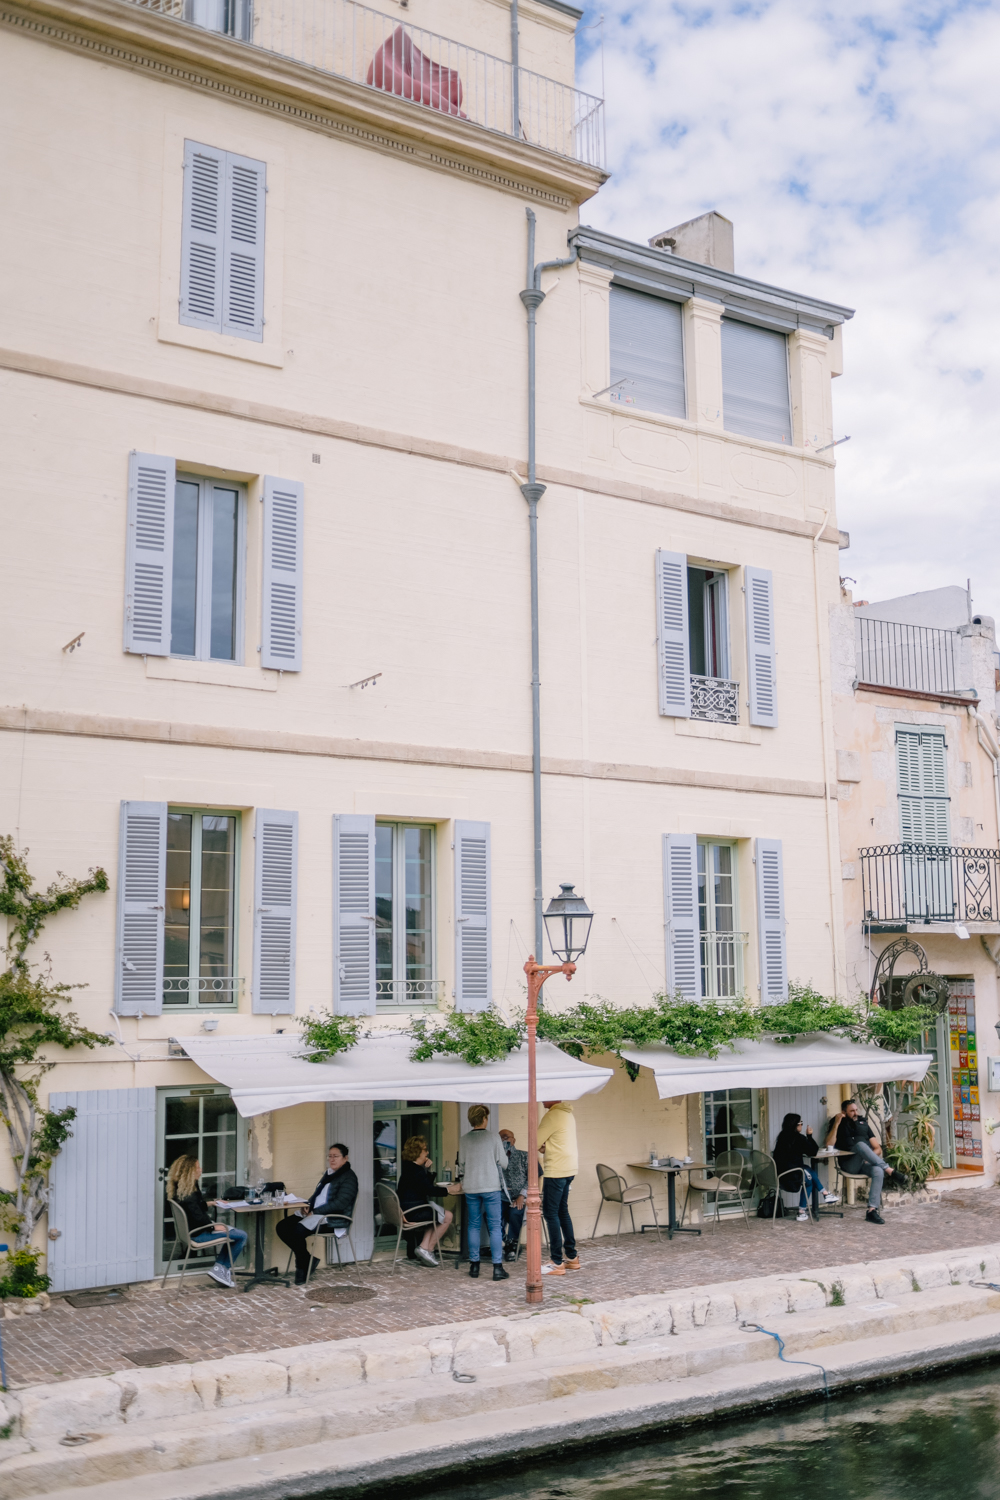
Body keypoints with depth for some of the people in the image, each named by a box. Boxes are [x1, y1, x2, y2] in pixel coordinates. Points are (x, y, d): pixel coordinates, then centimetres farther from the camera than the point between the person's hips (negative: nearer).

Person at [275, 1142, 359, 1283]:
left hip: (332, 1219, -9)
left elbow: (339, 1204, -18)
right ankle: (305, 1260, 0)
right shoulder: (328, 1174, 18)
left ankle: (304, 1268, -6)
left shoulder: (348, 1178, -9)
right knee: (282, 1226, -8)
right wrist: (307, 1206, 2)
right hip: (314, 1213, 9)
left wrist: (314, 1212, -19)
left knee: (298, 1231, -29)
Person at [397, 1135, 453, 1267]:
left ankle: (424, 1247, 14)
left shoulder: (409, 1167, 15)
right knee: (447, 1217, -5)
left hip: (406, 1210, 11)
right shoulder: (415, 1170, -18)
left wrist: (429, 1170, 6)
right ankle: (427, 1249, 1)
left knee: (438, 1216, 24)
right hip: (412, 1211, -11)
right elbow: (430, 1190, -22)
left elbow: (428, 1186, 19)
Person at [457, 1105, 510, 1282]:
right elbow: (503, 1163, -3)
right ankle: (497, 1268, -2)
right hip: (491, 1187, -3)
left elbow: (461, 1165, 9)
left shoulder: (464, 1140, 1)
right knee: (495, 1227, 0)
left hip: (471, 1188, 3)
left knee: (473, 1226, 12)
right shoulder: (494, 1138, -7)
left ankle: (474, 1266, 13)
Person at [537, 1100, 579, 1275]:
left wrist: (539, 1146, 10)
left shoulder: (552, 1115, -17)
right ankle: (572, 1257, 21)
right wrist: (545, 1147, 1)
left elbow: (535, 1142, -12)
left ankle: (557, 1262, -4)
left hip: (556, 1170, -10)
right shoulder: (567, 1113, 14)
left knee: (550, 1213, -5)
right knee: (562, 1211, 17)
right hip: (569, 1168, 10)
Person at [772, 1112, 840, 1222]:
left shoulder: (782, 1137, 9)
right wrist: (809, 1136, 7)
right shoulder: (798, 1138, -11)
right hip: (792, 1176, -7)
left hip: (779, 1175, 7)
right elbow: (813, 1152, -1)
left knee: (809, 1173, 24)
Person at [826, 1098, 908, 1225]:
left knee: (878, 1171, -33)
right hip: (849, 1164, -3)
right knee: (860, 1144, -34)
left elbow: (878, 1149, 17)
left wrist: (869, 1156, -5)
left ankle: (872, 1210, -37)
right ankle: (890, 1171, -37)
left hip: (865, 1163, 3)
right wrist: (837, 1123, -12)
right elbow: (829, 1144, -8)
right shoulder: (839, 1125, 12)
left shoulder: (863, 1124, 21)